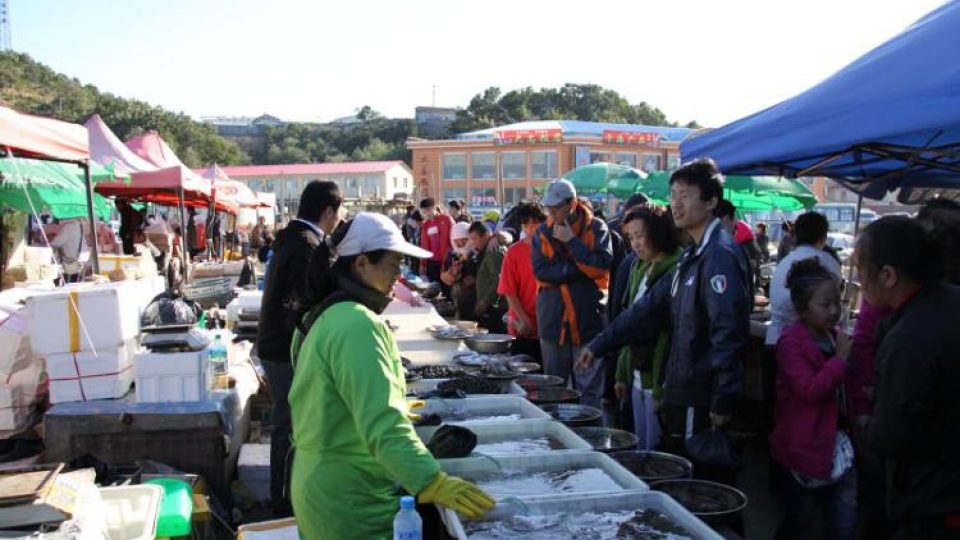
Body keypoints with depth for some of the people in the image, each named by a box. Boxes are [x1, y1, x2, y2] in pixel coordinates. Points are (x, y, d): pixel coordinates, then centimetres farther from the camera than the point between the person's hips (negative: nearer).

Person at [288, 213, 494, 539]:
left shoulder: (325, 316, 9)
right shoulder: (357, 324, -22)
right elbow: (383, 425, -30)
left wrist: (399, 409, 35)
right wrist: (433, 483, -34)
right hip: (353, 504, -10)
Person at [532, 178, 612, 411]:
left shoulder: (596, 229, -1)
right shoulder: (543, 233, 7)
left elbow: (602, 267, -14)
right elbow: (540, 271, -6)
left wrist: (571, 241, -14)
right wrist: (581, 269, -12)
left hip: (588, 320, -3)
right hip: (553, 321, 3)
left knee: (590, 391, 0)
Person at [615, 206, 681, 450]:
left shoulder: (675, 272, -16)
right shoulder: (639, 267, 11)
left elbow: (670, 335, -19)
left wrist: (662, 388, -18)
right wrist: (622, 373, 15)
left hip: (658, 383, -8)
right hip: (638, 378, 8)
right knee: (640, 452, 16)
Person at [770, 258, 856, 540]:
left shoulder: (832, 335, 9)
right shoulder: (791, 342, -15)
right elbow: (810, 389, -26)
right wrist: (842, 358, -21)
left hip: (838, 445, 6)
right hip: (804, 449, -6)